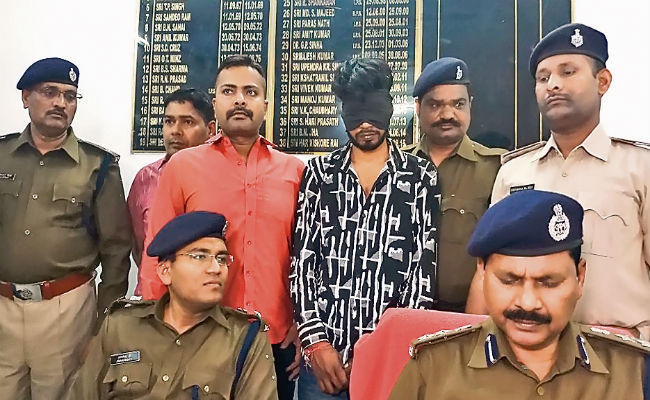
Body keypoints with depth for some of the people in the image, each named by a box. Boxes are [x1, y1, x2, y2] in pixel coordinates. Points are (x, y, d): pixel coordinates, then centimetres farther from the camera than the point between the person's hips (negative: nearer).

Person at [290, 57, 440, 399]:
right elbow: (302, 259, 1)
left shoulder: (422, 178, 2)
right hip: (325, 352, 1)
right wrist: (315, 341, -6)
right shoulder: (319, 173, 4)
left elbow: (426, 266, -1)